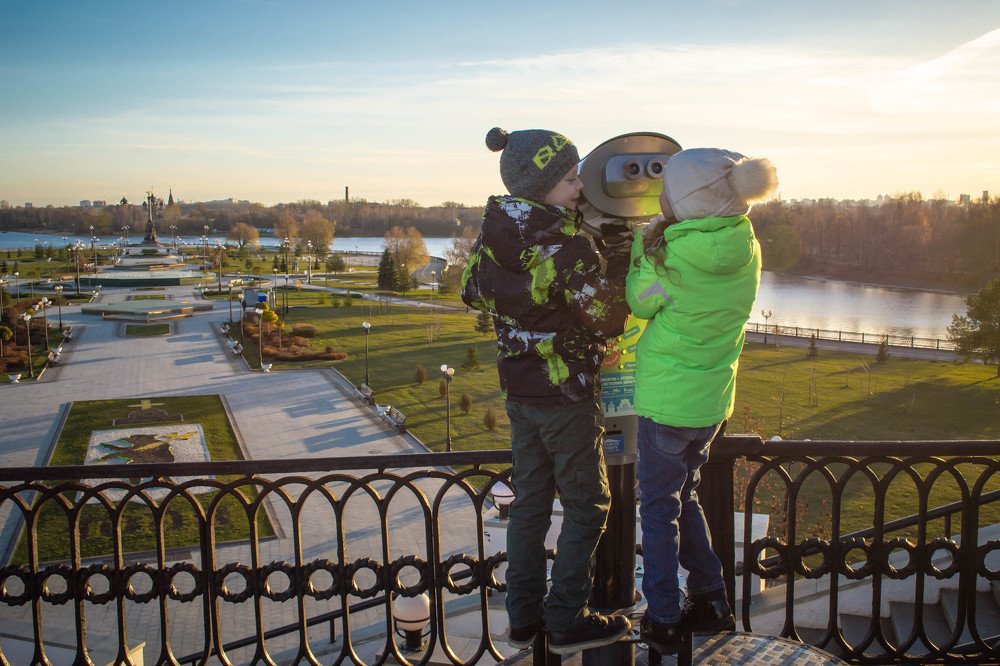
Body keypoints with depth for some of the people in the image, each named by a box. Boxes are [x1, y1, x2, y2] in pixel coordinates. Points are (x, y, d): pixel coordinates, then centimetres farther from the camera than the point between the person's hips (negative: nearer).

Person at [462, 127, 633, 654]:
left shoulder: (493, 233, 1)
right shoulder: (564, 242, -22)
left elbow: (474, 293, 16)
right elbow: (606, 318, -18)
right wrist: (619, 263, -7)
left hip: (518, 388, 7)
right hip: (565, 392, -7)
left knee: (529, 502, 16)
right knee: (587, 506, 8)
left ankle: (524, 617, 25)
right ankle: (567, 622, 14)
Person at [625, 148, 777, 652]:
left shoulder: (674, 256, -22)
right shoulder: (746, 248, -4)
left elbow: (640, 302, -4)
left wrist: (645, 244, 1)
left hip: (667, 398, -6)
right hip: (713, 399, 6)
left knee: (659, 506, 8)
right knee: (684, 496, 23)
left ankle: (663, 621, 17)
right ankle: (711, 603, 29)